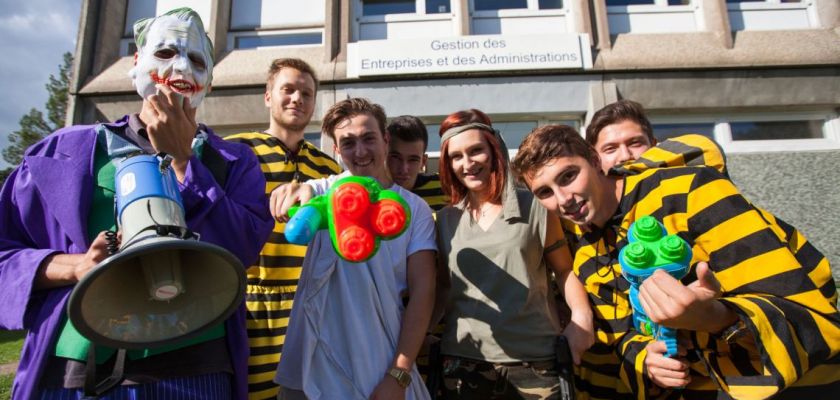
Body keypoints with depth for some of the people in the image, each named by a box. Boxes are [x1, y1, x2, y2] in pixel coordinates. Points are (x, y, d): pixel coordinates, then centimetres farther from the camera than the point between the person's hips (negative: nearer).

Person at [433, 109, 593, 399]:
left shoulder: (533, 206, 0)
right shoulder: (446, 219, 7)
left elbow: (564, 270, 3)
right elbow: (445, 286, 13)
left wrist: (581, 315, -12)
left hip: (535, 361, -1)